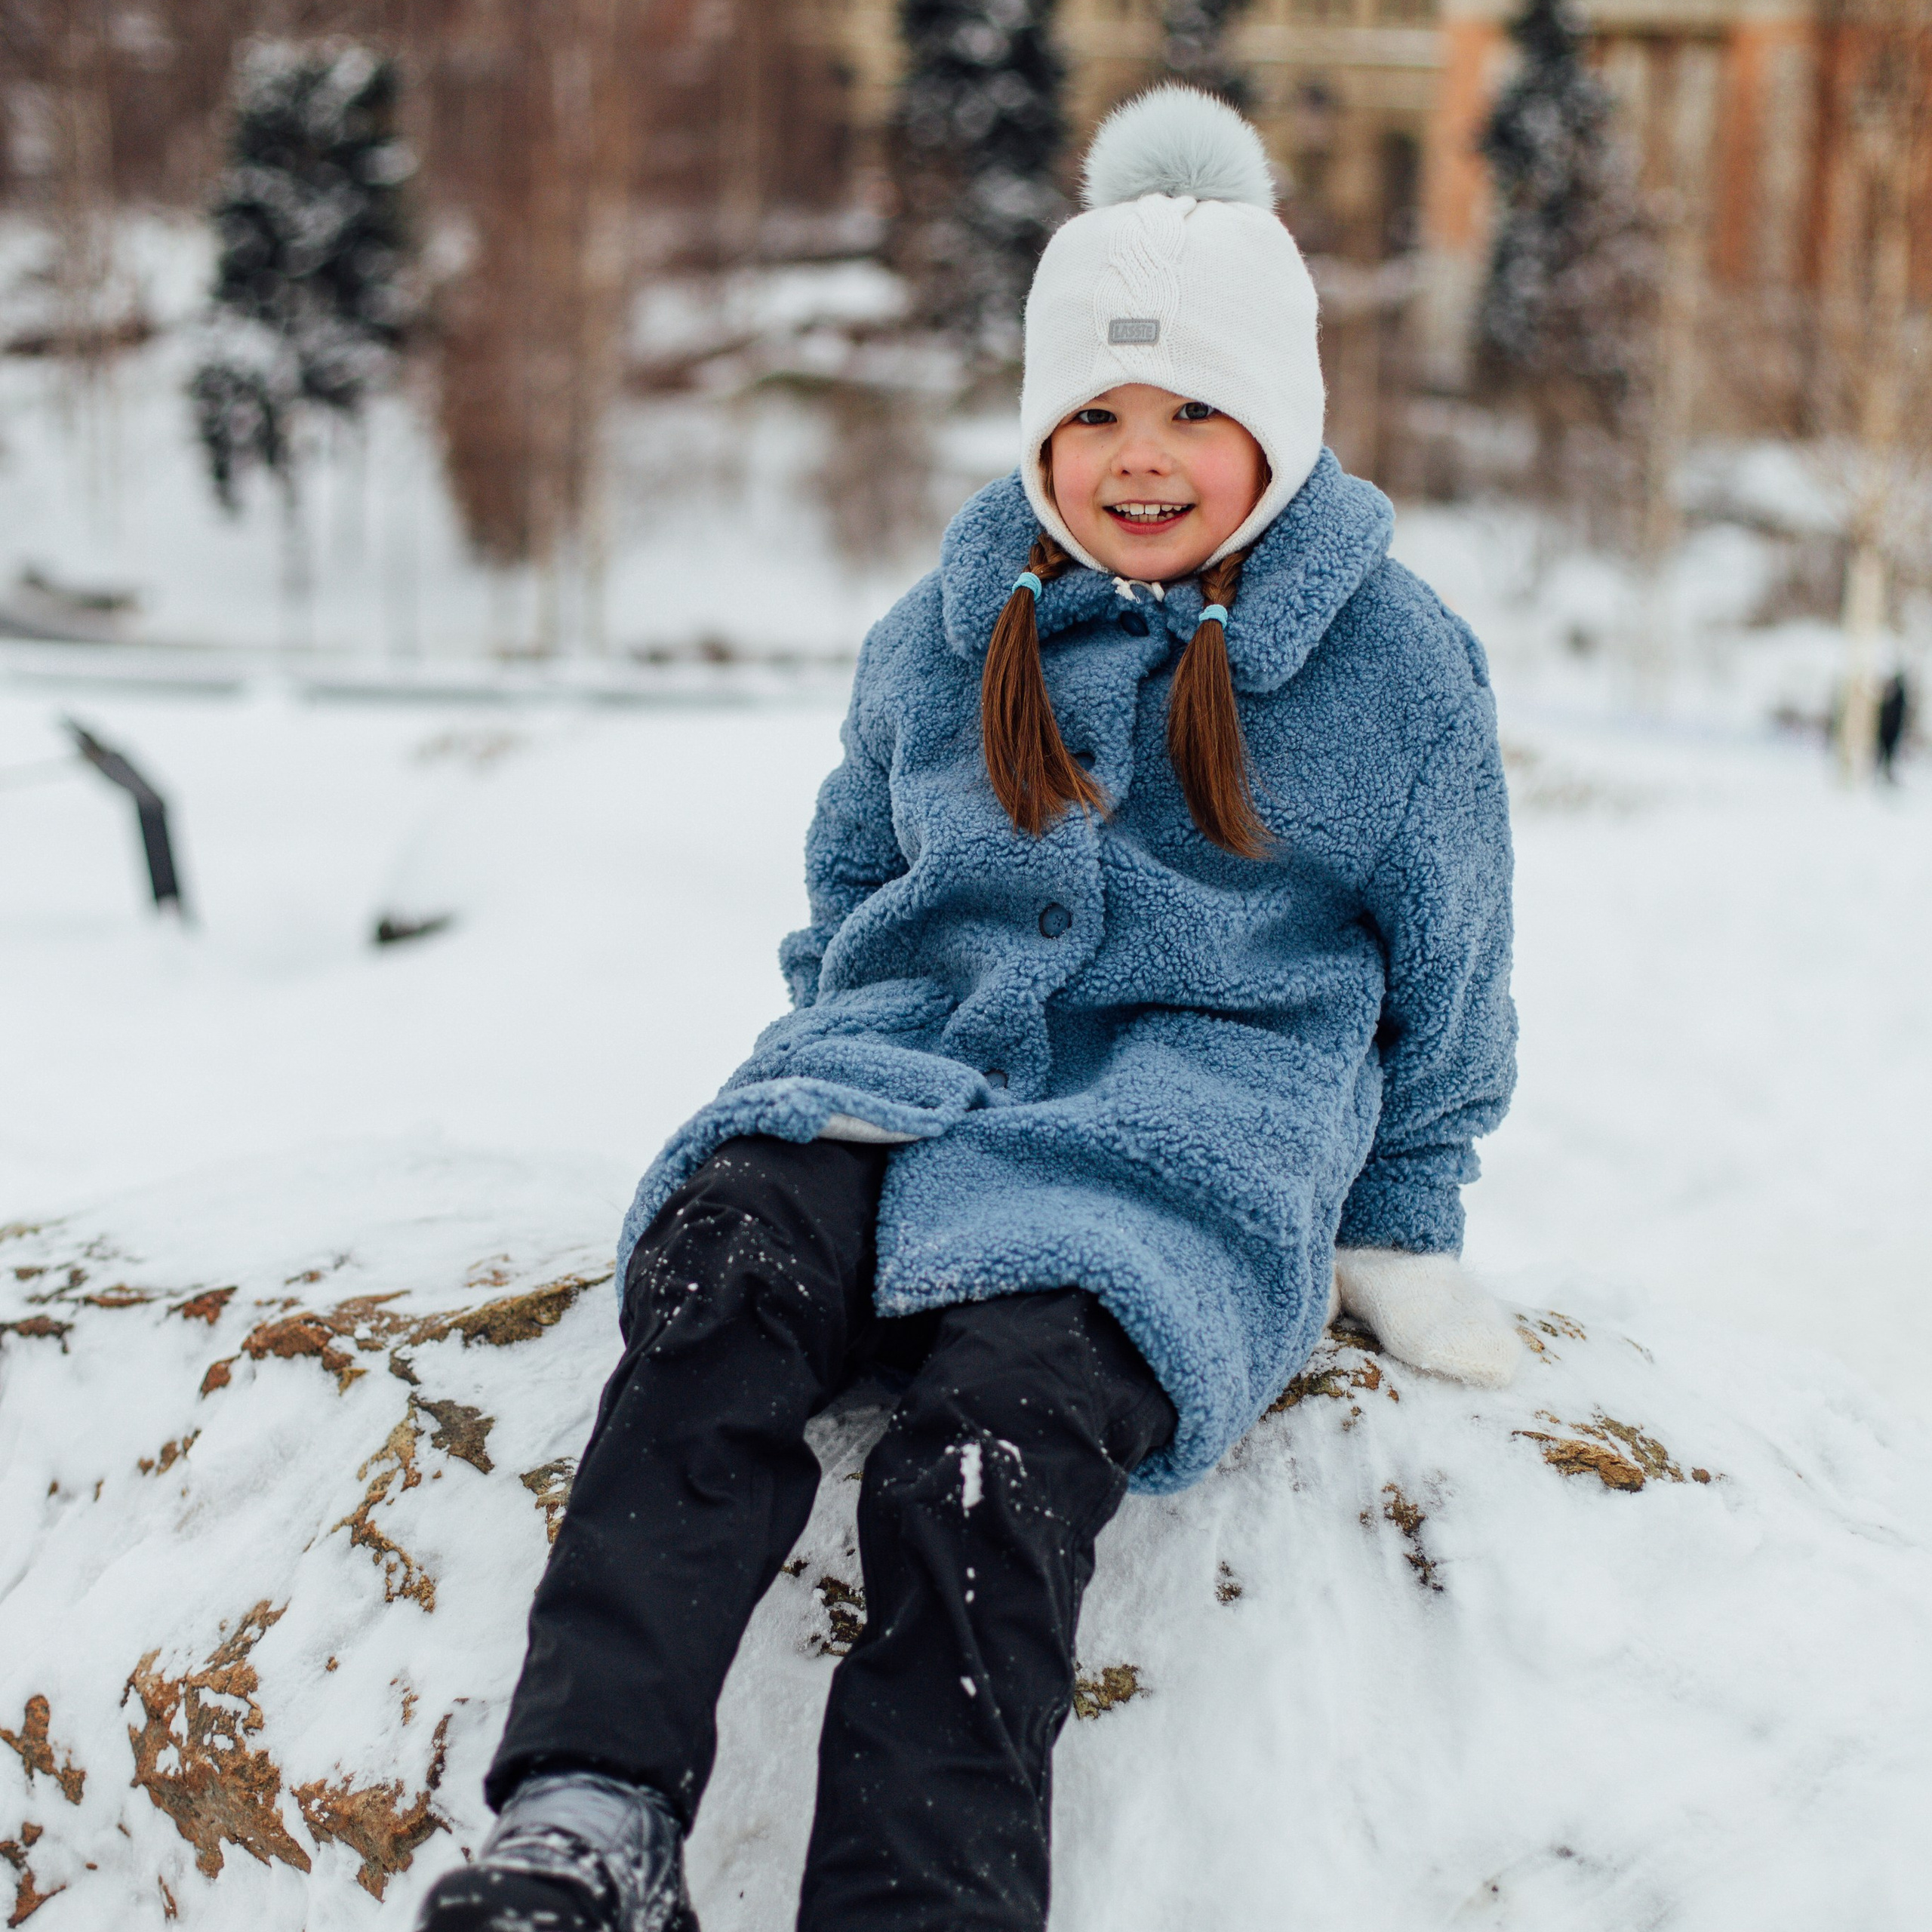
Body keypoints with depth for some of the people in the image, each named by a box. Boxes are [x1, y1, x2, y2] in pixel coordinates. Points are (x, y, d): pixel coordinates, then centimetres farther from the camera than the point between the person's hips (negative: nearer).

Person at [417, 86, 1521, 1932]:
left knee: (1000, 1439, -35)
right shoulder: (944, 640, 15)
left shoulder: (1397, 664, 7)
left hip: (1204, 1104, -2)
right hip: (912, 1061, 3)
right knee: (723, 1264, -33)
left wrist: (1400, 1232, 20)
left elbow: (1445, 969, 17)